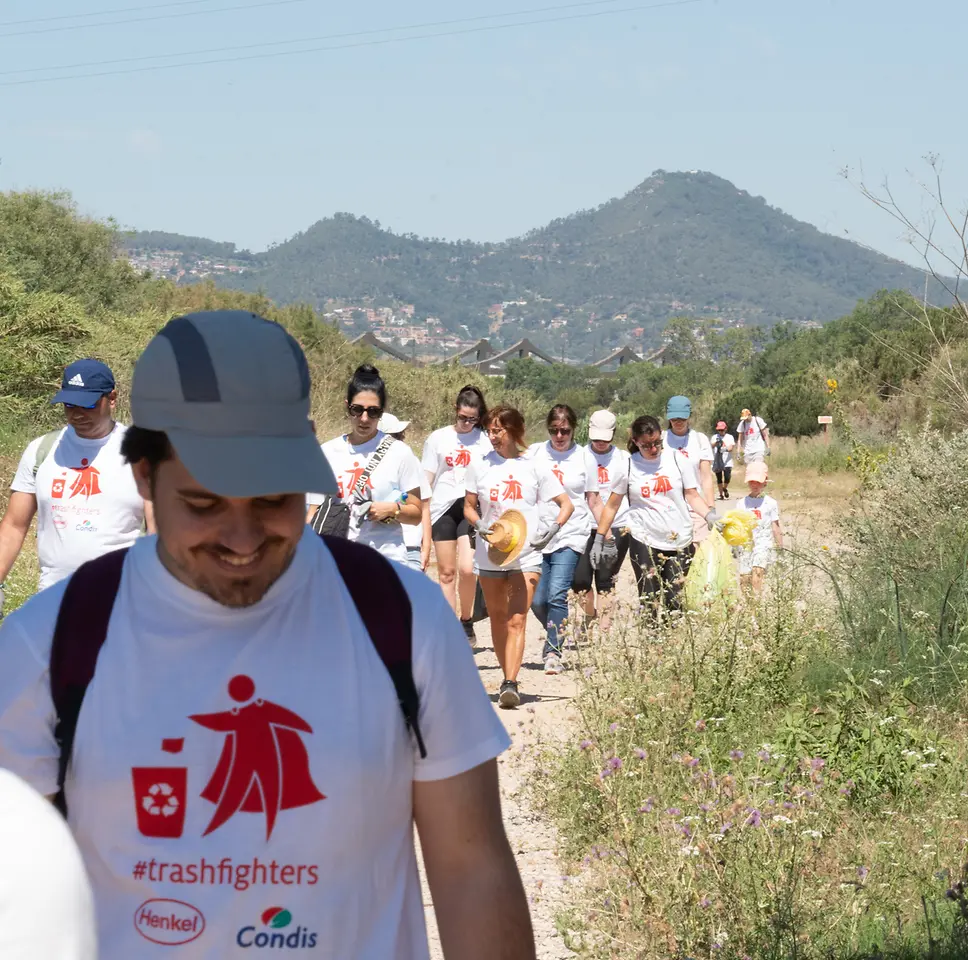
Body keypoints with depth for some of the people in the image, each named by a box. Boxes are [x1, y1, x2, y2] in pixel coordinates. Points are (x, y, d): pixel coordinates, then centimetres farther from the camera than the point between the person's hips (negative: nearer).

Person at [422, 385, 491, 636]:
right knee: (446, 571, 5)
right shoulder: (438, 438, 6)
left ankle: (466, 620, 7)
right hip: (443, 510, 2)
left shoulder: (484, 440, 5)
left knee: (467, 568, -15)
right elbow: (426, 481, 8)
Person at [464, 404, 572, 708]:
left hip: (526, 554, -3)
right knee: (498, 618, 11)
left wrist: (554, 527, -12)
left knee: (517, 620, -13)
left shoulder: (535, 467, 2)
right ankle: (508, 677, 26)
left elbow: (566, 504, 6)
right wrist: (479, 526, -10)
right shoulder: (480, 466, 6)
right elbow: (468, 507, 11)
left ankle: (510, 685, -21)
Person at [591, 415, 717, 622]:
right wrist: (599, 540, 5)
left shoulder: (677, 459, 1)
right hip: (645, 542, -1)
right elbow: (612, 505, 7)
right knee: (651, 604, -3)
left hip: (680, 541, 1)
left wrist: (709, 515, -16)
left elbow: (692, 495, 3)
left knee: (675, 603, 0)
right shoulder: (628, 466, 0)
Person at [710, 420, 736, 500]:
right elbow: (711, 445, -10)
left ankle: (725, 489, 16)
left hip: (727, 461, -1)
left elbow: (731, 447, -6)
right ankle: (721, 494, 16)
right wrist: (716, 442, -31)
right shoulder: (714, 437, 7)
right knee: (719, 478, 4)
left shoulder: (730, 437, 6)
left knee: (727, 477, -14)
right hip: (717, 461, 1)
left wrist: (725, 449, -27)